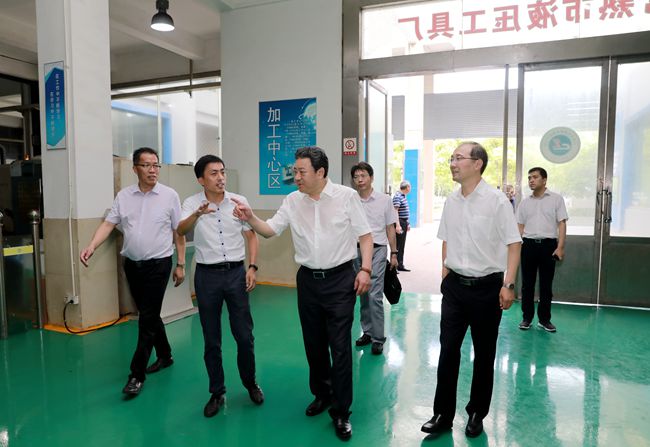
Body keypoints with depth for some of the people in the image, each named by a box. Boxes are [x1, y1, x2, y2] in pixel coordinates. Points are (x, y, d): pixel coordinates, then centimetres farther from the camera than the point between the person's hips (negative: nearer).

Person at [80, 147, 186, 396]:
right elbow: (108, 224, 0)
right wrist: (91, 247, -18)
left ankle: (137, 374, 6)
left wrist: (180, 265, -2)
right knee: (149, 315, 15)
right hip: (131, 264, 4)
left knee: (147, 318, -3)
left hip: (158, 264, -4)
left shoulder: (169, 195, -5)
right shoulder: (123, 196, 4)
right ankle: (165, 356, 34)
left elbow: (178, 232, -2)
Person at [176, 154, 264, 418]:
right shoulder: (192, 203, -3)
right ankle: (217, 392, 27)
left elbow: (251, 236, 7)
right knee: (211, 339, 9)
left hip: (236, 272, 1)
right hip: (207, 275, 0)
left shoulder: (239, 201, 1)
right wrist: (198, 213, -41)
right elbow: (181, 231, -21)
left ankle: (251, 383, 31)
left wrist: (252, 267, -4)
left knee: (244, 335, 7)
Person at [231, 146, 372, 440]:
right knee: (313, 344, 15)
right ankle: (322, 394, 38)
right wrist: (250, 219, -16)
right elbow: (270, 230, 3)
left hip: (340, 278, -4)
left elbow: (365, 235, -3)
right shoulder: (292, 201, 2)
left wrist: (365, 269, -12)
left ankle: (341, 412, 16)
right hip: (308, 280, 4)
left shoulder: (347, 196, -7)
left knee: (340, 347, 0)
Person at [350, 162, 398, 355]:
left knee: (375, 296, -8)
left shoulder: (384, 200, 2)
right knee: (362, 295, 12)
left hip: (377, 250, -2)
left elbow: (390, 228, 7)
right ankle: (367, 332, 26)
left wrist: (394, 253, 6)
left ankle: (378, 338, 3)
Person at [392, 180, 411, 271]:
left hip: (404, 223, 10)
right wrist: (397, 225, -29)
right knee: (397, 246, -7)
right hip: (399, 223, -10)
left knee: (402, 246, 14)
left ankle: (400, 265, 21)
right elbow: (395, 211, -23)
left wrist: (407, 223, 23)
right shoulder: (397, 196, -15)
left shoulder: (403, 196, 16)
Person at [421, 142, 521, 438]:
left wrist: (508, 284, -14)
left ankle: (476, 414, 29)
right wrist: (445, 274, 12)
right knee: (447, 350, 6)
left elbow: (513, 244, -10)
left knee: (484, 355, 11)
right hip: (455, 286, 4)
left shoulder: (496, 200, -11)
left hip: (487, 286, -4)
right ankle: (443, 414, 20)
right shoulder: (451, 202, 4)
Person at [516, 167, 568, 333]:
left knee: (546, 284, 5)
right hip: (528, 245, 2)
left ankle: (544, 319, 17)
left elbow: (562, 224, -1)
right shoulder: (525, 202, 11)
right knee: (527, 284, 6)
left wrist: (560, 247, -10)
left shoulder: (556, 199, 3)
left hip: (548, 244, -2)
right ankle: (527, 318, 17)